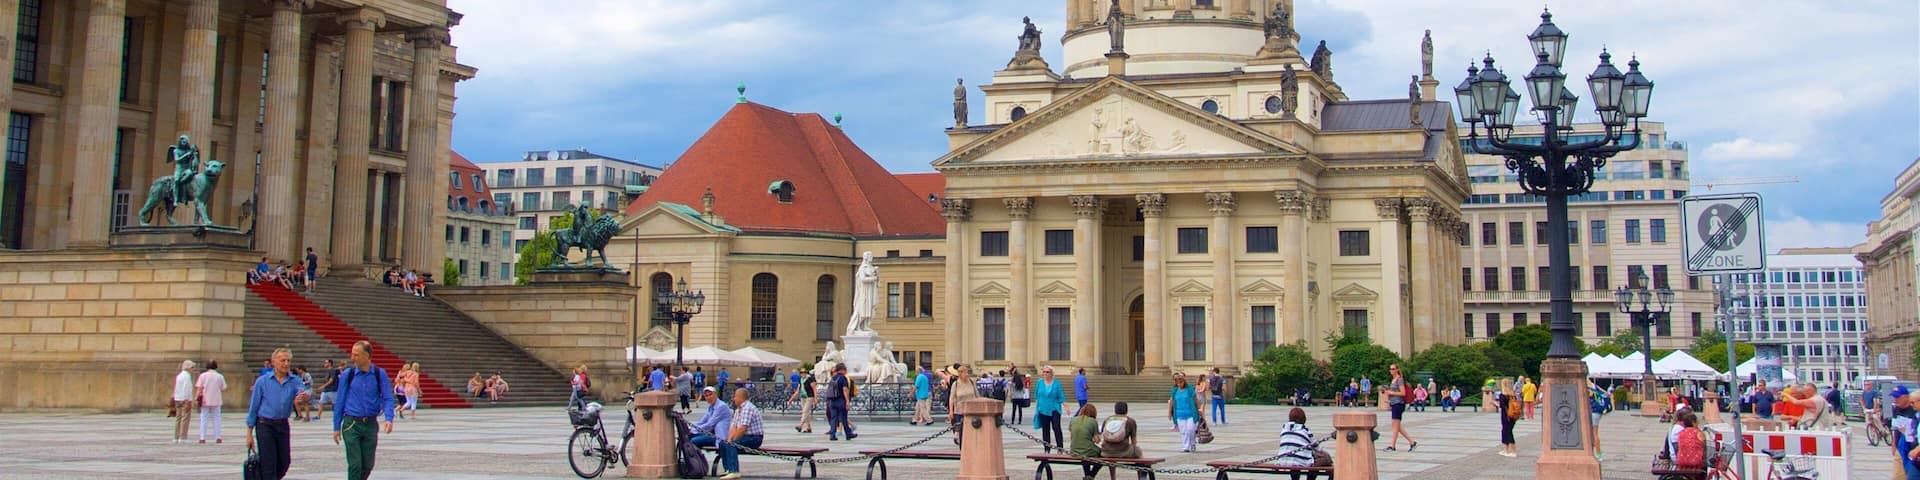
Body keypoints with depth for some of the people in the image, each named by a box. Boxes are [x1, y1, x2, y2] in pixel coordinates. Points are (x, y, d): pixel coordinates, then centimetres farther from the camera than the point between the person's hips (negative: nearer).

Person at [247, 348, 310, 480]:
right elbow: (253, 407, -1)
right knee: (269, 464, -6)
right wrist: (249, 433, -3)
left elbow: (303, 391, -21)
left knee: (285, 462, 8)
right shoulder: (262, 381, -3)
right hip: (265, 425, -3)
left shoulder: (294, 381, 1)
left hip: (283, 426, 3)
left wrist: (304, 395, -48)